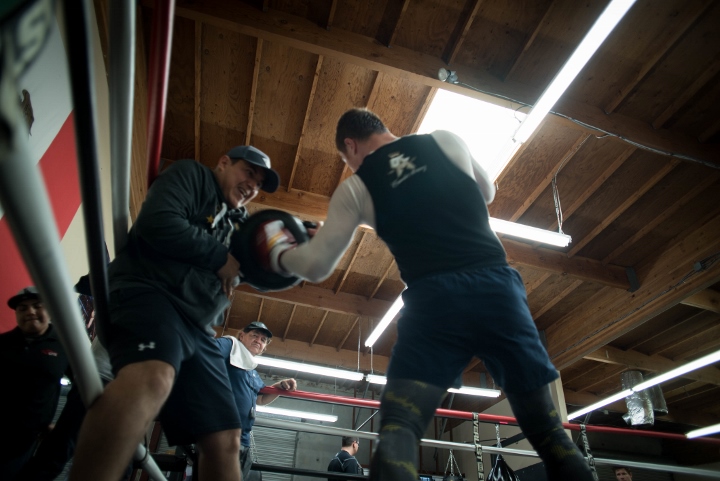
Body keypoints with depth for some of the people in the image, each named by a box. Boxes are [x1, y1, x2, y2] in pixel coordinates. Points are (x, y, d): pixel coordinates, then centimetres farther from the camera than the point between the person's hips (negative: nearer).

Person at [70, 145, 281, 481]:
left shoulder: (237, 223, 30)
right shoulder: (190, 175, 9)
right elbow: (158, 222, -11)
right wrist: (219, 256, -3)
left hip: (195, 328, 8)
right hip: (149, 293, -8)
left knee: (225, 440, 2)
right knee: (152, 378, -41)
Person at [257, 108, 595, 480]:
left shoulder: (355, 187, 11)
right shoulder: (446, 140, 17)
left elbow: (316, 265, 11)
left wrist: (277, 253, 31)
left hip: (433, 298, -2)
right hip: (496, 284, 3)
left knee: (398, 428, -1)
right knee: (548, 432, 11)